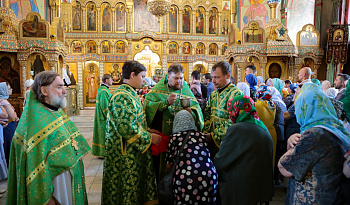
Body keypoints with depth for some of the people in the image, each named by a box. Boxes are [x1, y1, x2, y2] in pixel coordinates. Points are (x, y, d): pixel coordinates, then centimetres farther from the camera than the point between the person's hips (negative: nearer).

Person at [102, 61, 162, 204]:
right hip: (126, 153, -9)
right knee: (129, 187, 7)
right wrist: (149, 138, -16)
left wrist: (149, 132, 7)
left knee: (136, 185, 20)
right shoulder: (122, 97, -21)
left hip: (134, 150, 10)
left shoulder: (130, 94, 11)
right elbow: (128, 129, -26)